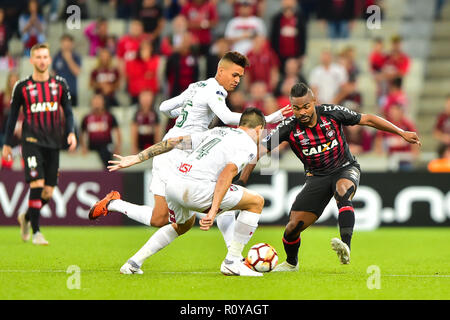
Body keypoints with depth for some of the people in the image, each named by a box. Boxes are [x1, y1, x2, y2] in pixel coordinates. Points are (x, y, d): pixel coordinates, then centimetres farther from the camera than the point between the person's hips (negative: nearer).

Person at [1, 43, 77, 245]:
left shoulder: (59, 84, 8)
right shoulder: (22, 86, 2)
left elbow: (67, 111, 12)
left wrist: (71, 133, -5)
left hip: (53, 143, 3)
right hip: (32, 142, -3)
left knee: (48, 192, 2)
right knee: (37, 184, -17)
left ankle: (26, 218, 30)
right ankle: (35, 232, -10)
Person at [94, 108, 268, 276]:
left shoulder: (217, 132, 28)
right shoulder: (248, 145, 6)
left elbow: (174, 141, 24)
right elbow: (228, 171, -13)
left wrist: (136, 158, 25)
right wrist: (213, 210, -19)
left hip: (172, 184, 8)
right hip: (194, 188, -8)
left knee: (183, 224, 37)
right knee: (256, 202, 7)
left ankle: (134, 263, 29)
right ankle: (232, 262, 7)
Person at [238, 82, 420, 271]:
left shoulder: (331, 113, -17)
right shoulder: (289, 127, -17)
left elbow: (367, 120, -6)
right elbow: (258, 150, -14)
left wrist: (402, 133, -5)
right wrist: (241, 181, -24)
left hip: (345, 170, -2)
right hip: (316, 176, 2)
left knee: (342, 191, -38)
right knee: (293, 226, -7)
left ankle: (346, 248, -48)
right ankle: (291, 263, 26)